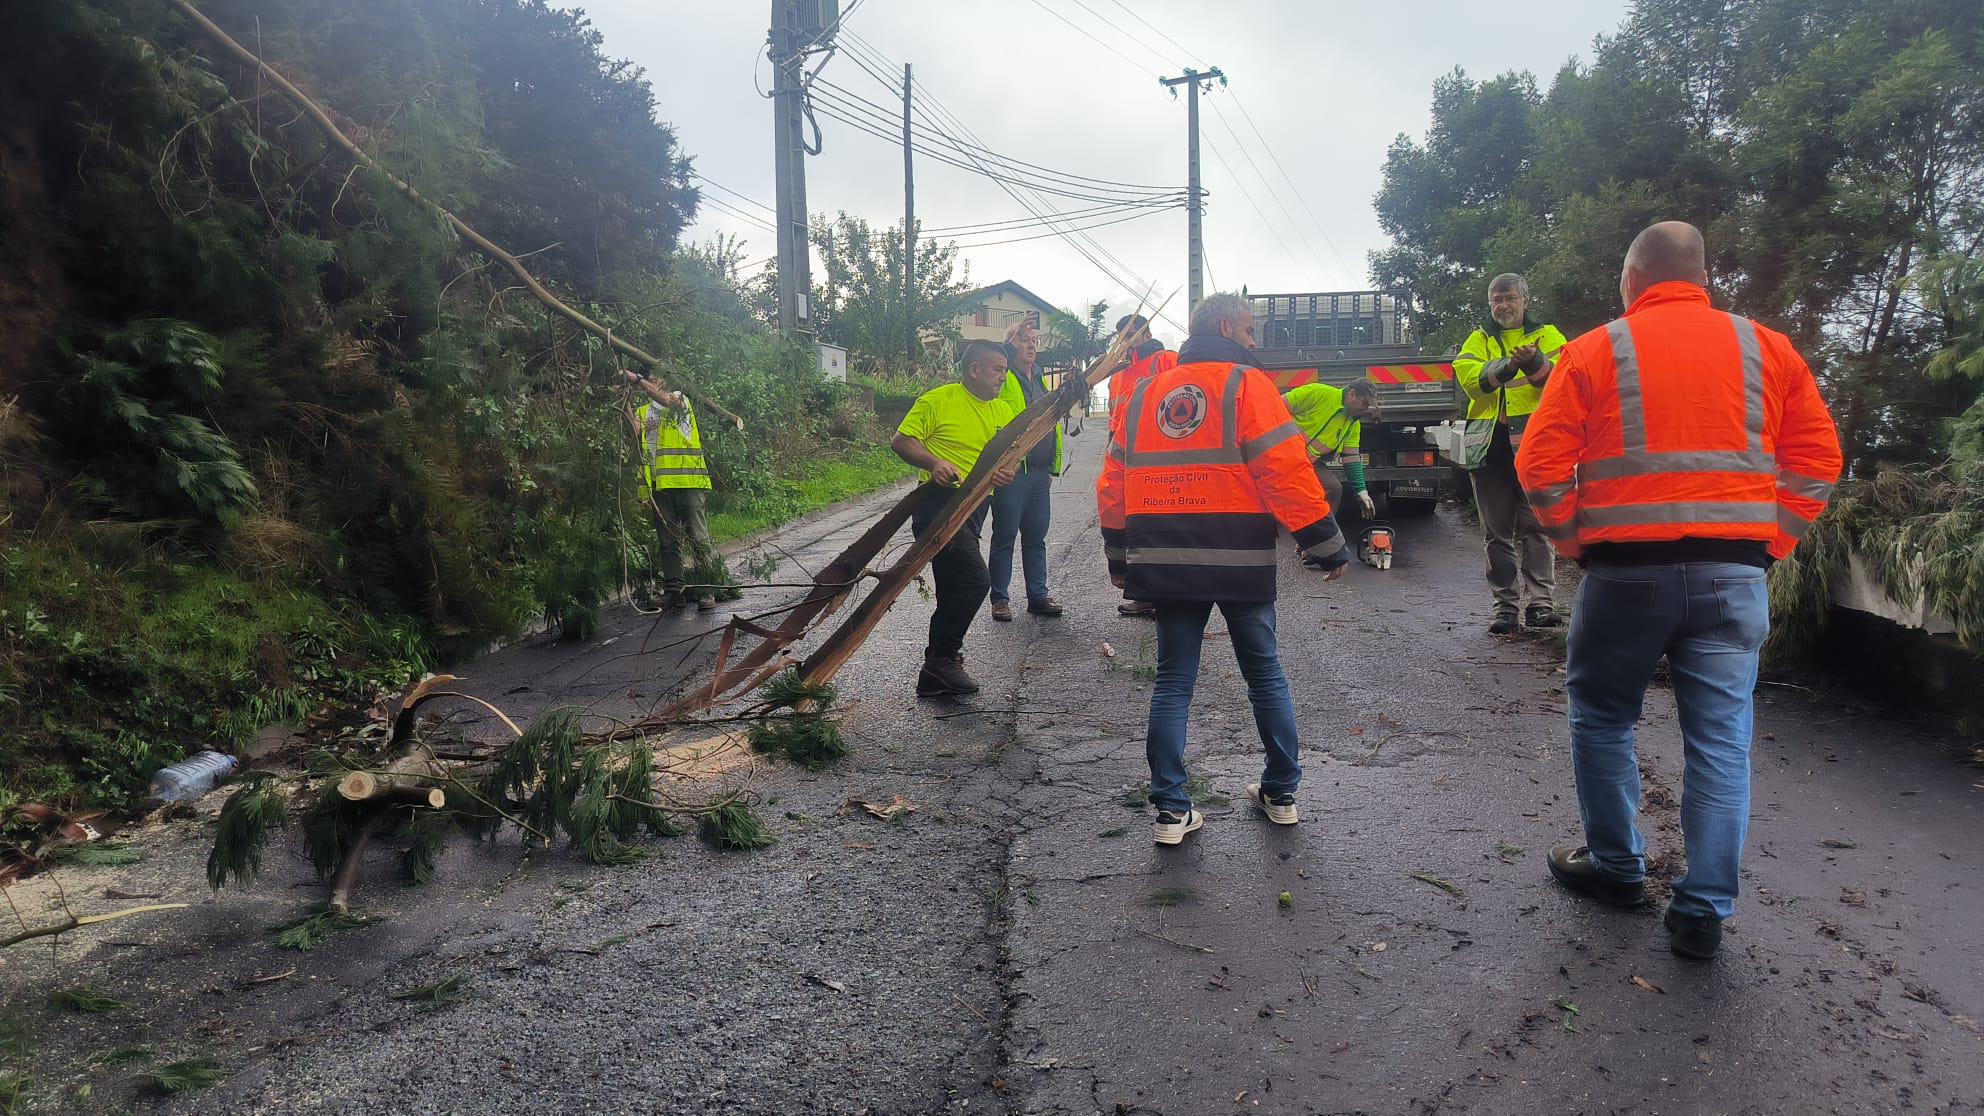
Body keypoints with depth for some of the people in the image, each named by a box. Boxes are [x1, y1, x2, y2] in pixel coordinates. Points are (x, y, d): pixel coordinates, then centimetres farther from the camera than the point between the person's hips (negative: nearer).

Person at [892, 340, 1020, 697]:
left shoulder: (1003, 411, 13)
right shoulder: (938, 400, -7)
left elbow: (1011, 456, 21)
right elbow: (901, 441, -7)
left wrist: (1008, 471, -2)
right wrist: (934, 463, -23)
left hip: (974, 507, 8)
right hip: (940, 502, -8)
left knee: (954, 587, 16)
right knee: (974, 580, -19)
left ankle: (936, 672, 30)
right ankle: (942, 659, -6)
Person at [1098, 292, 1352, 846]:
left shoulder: (1144, 394, 11)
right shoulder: (1246, 384, -4)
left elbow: (1114, 482, 12)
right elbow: (1287, 472, -12)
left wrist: (1119, 556, 21)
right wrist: (1328, 546, -5)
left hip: (1166, 563, 3)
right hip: (1240, 559, -3)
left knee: (1173, 681, 9)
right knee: (1265, 674, 14)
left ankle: (1172, 810, 7)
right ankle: (1281, 793, 24)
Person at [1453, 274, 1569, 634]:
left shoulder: (1547, 336, 11)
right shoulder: (1479, 340, 16)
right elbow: (1466, 374, -6)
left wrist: (1535, 363, -28)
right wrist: (1505, 366, -23)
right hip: (1491, 445, 2)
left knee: (1536, 526, -4)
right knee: (1497, 531, 4)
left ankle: (1541, 603, -1)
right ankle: (1505, 605, 10)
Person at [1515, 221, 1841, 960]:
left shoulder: (1594, 352, 0)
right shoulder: (1766, 348, 8)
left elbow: (1540, 465, -6)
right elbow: (1817, 460, 5)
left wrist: (1574, 539, 6)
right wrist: (1771, 543, 11)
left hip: (1628, 569, -2)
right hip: (1735, 572, 3)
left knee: (1601, 716, 16)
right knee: (1721, 739, 7)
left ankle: (1616, 866, 25)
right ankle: (1704, 910, 10)